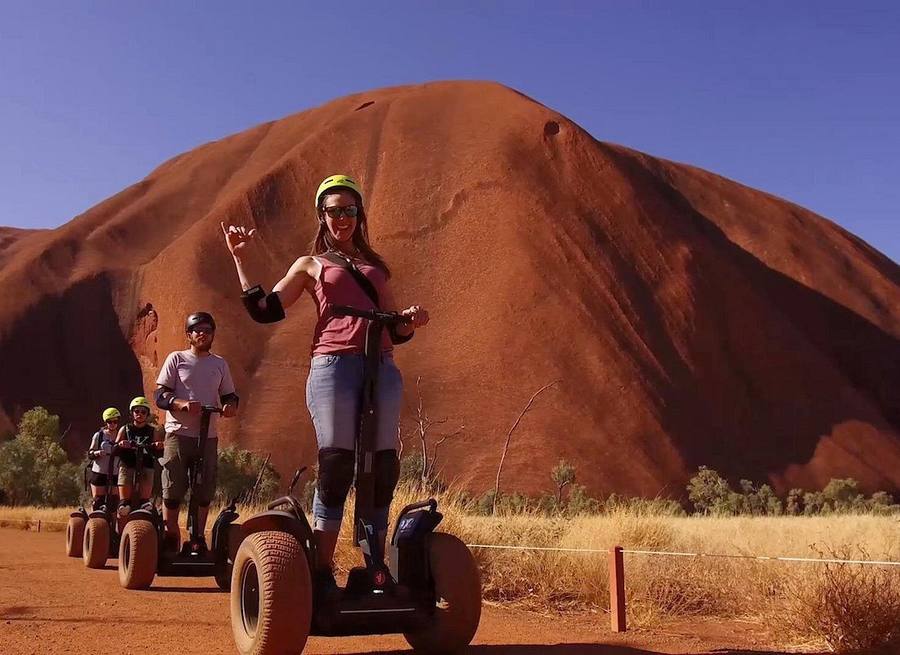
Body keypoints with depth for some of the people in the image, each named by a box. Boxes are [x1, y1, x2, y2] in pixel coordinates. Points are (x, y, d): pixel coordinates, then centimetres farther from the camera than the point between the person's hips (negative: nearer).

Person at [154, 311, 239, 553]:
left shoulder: (220, 364, 14)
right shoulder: (177, 359, 4)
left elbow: (229, 395, 19)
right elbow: (160, 395, -1)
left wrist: (230, 405, -6)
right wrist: (182, 404, -21)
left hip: (208, 435, 3)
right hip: (179, 433, -3)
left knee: (205, 490, 3)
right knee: (173, 488, -4)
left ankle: (198, 538, 14)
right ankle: (170, 536, 9)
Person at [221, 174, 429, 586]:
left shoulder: (375, 266, 27)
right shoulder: (310, 265, 18)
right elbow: (264, 310, 7)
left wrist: (411, 321, 4)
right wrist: (241, 258, 5)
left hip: (383, 369, 4)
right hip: (333, 366, -4)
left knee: (383, 470, 0)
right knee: (335, 468, -7)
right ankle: (322, 572, 0)